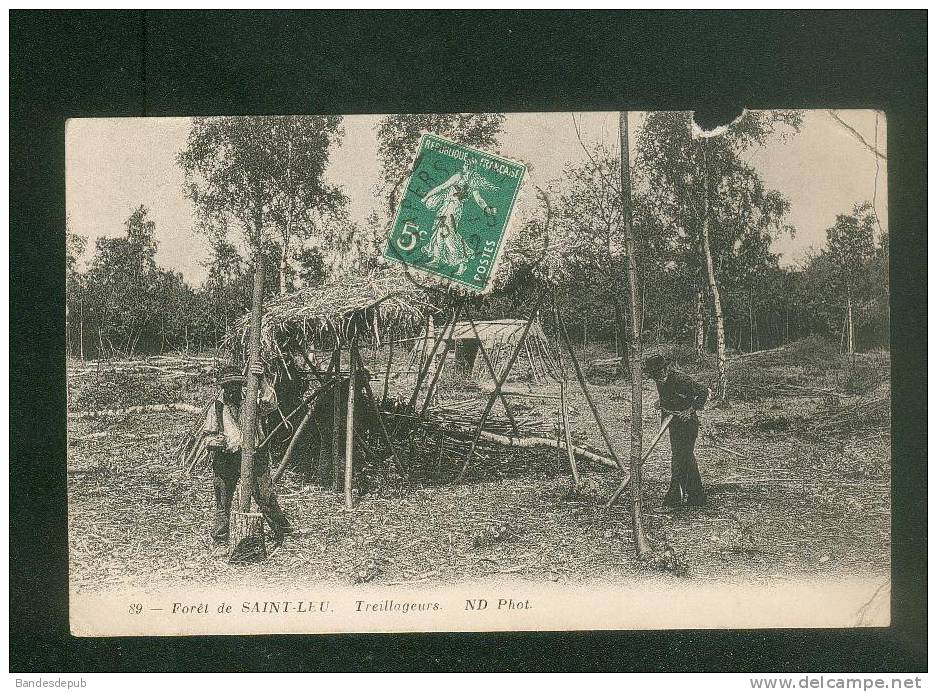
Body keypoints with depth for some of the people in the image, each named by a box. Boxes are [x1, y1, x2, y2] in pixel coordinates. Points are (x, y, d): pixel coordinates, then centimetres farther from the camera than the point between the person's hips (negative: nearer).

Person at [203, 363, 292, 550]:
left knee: (266, 498, 1)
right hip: (225, 459, 1)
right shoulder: (216, 408, 8)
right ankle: (220, 541, 15)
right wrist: (216, 442, -13)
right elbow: (209, 437, 10)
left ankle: (283, 533, 14)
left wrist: (262, 381, -28)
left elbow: (270, 404, -15)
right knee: (222, 503, 4)